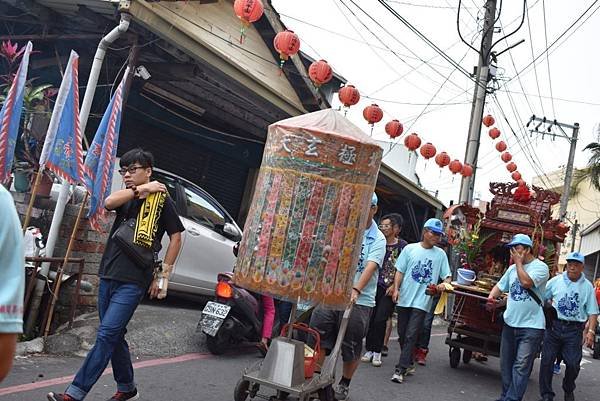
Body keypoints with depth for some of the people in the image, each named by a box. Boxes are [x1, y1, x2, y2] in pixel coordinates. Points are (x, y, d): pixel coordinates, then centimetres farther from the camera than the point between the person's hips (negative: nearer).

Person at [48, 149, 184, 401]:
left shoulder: (162, 200, 1)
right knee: (115, 336, 13)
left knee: (106, 335, -12)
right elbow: (108, 202, -8)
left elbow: (176, 237, 2)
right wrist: (140, 189, -11)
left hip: (133, 282, -6)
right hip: (108, 276, 6)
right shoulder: (127, 196, 15)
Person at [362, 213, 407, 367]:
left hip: (390, 288, -3)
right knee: (370, 318, 2)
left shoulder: (403, 246, -4)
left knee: (380, 320, -6)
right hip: (375, 285, 3)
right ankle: (369, 350, 15)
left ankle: (377, 352, 8)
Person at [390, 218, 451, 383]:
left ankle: (401, 369, -8)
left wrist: (443, 284, -16)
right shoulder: (410, 248, 4)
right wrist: (396, 288, -8)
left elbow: (448, 276, 6)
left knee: (411, 336, -10)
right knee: (402, 334, 11)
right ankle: (409, 364, 28)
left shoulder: (440, 254, 5)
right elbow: (400, 271, 4)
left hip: (422, 301, -2)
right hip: (404, 298, 2)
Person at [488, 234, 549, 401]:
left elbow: (526, 282, -24)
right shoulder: (512, 268, 12)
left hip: (531, 326, -7)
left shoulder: (541, 267, -8)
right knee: (506, 364, 13)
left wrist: (519, 262, -11)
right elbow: (500, 286, 21)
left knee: (521, 366, -10)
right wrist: (491, 297, 0)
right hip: (510, 323, 7)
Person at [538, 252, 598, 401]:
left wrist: (591, 331, -7)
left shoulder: (587, 287, 3)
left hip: (574, 330, 0)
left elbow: (592, 312, 3)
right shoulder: (555, 281, 3)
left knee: (573, 364, -1)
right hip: (554, 326, 0)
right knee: (547, 361, 1)